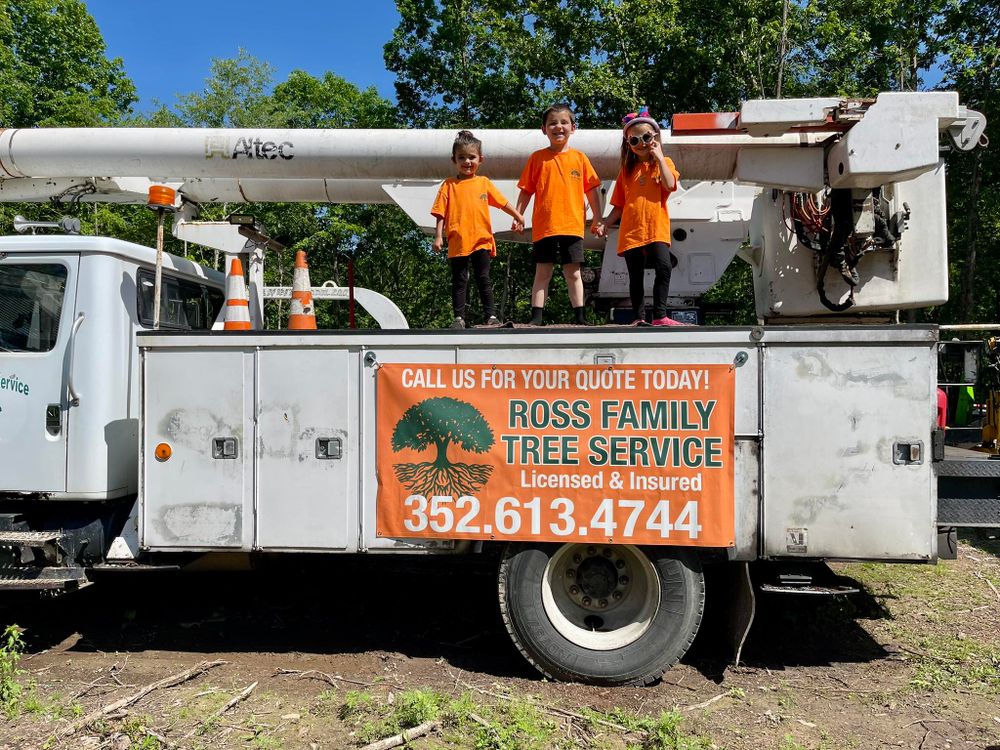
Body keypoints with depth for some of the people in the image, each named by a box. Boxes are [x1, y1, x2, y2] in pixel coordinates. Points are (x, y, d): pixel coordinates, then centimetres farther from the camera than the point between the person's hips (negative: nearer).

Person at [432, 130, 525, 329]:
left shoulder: (484, 182, 9)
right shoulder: (449, 184, 6)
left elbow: (501, 202, 12)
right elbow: (441, 213, 3)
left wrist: (517, 215, 4)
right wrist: (438, 236, -4)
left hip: (481, 240, 1)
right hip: (458, 242, 0)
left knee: (483, 279, 5)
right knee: (459, 281, 5)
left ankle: (491, 315, 8)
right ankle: (459, 318, 9)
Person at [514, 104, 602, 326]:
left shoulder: (580, 158, 9)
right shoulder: (537, 158, 6)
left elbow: (591, 190, 11)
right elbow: (526, 191, 7)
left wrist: (597, 218, 7)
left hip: (572, 225, 1)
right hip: (544, 226, -1)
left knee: (573, 273, 6)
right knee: (542, 273, 3)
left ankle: (579, 317, 12)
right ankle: (536, 317, 5)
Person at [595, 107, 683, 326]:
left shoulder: (664, 163, 11)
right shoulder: (627, 170, 17)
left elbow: (670, 185, -11)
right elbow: (619, 205, 16)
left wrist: (658, 156, -5)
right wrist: (605, 223, 2)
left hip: (657, 227, -2)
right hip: (631, 230, 3)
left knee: (664, 267, -20)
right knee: (636, 276, 3)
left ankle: (660, 316, -16)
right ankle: (640, 318, 10)